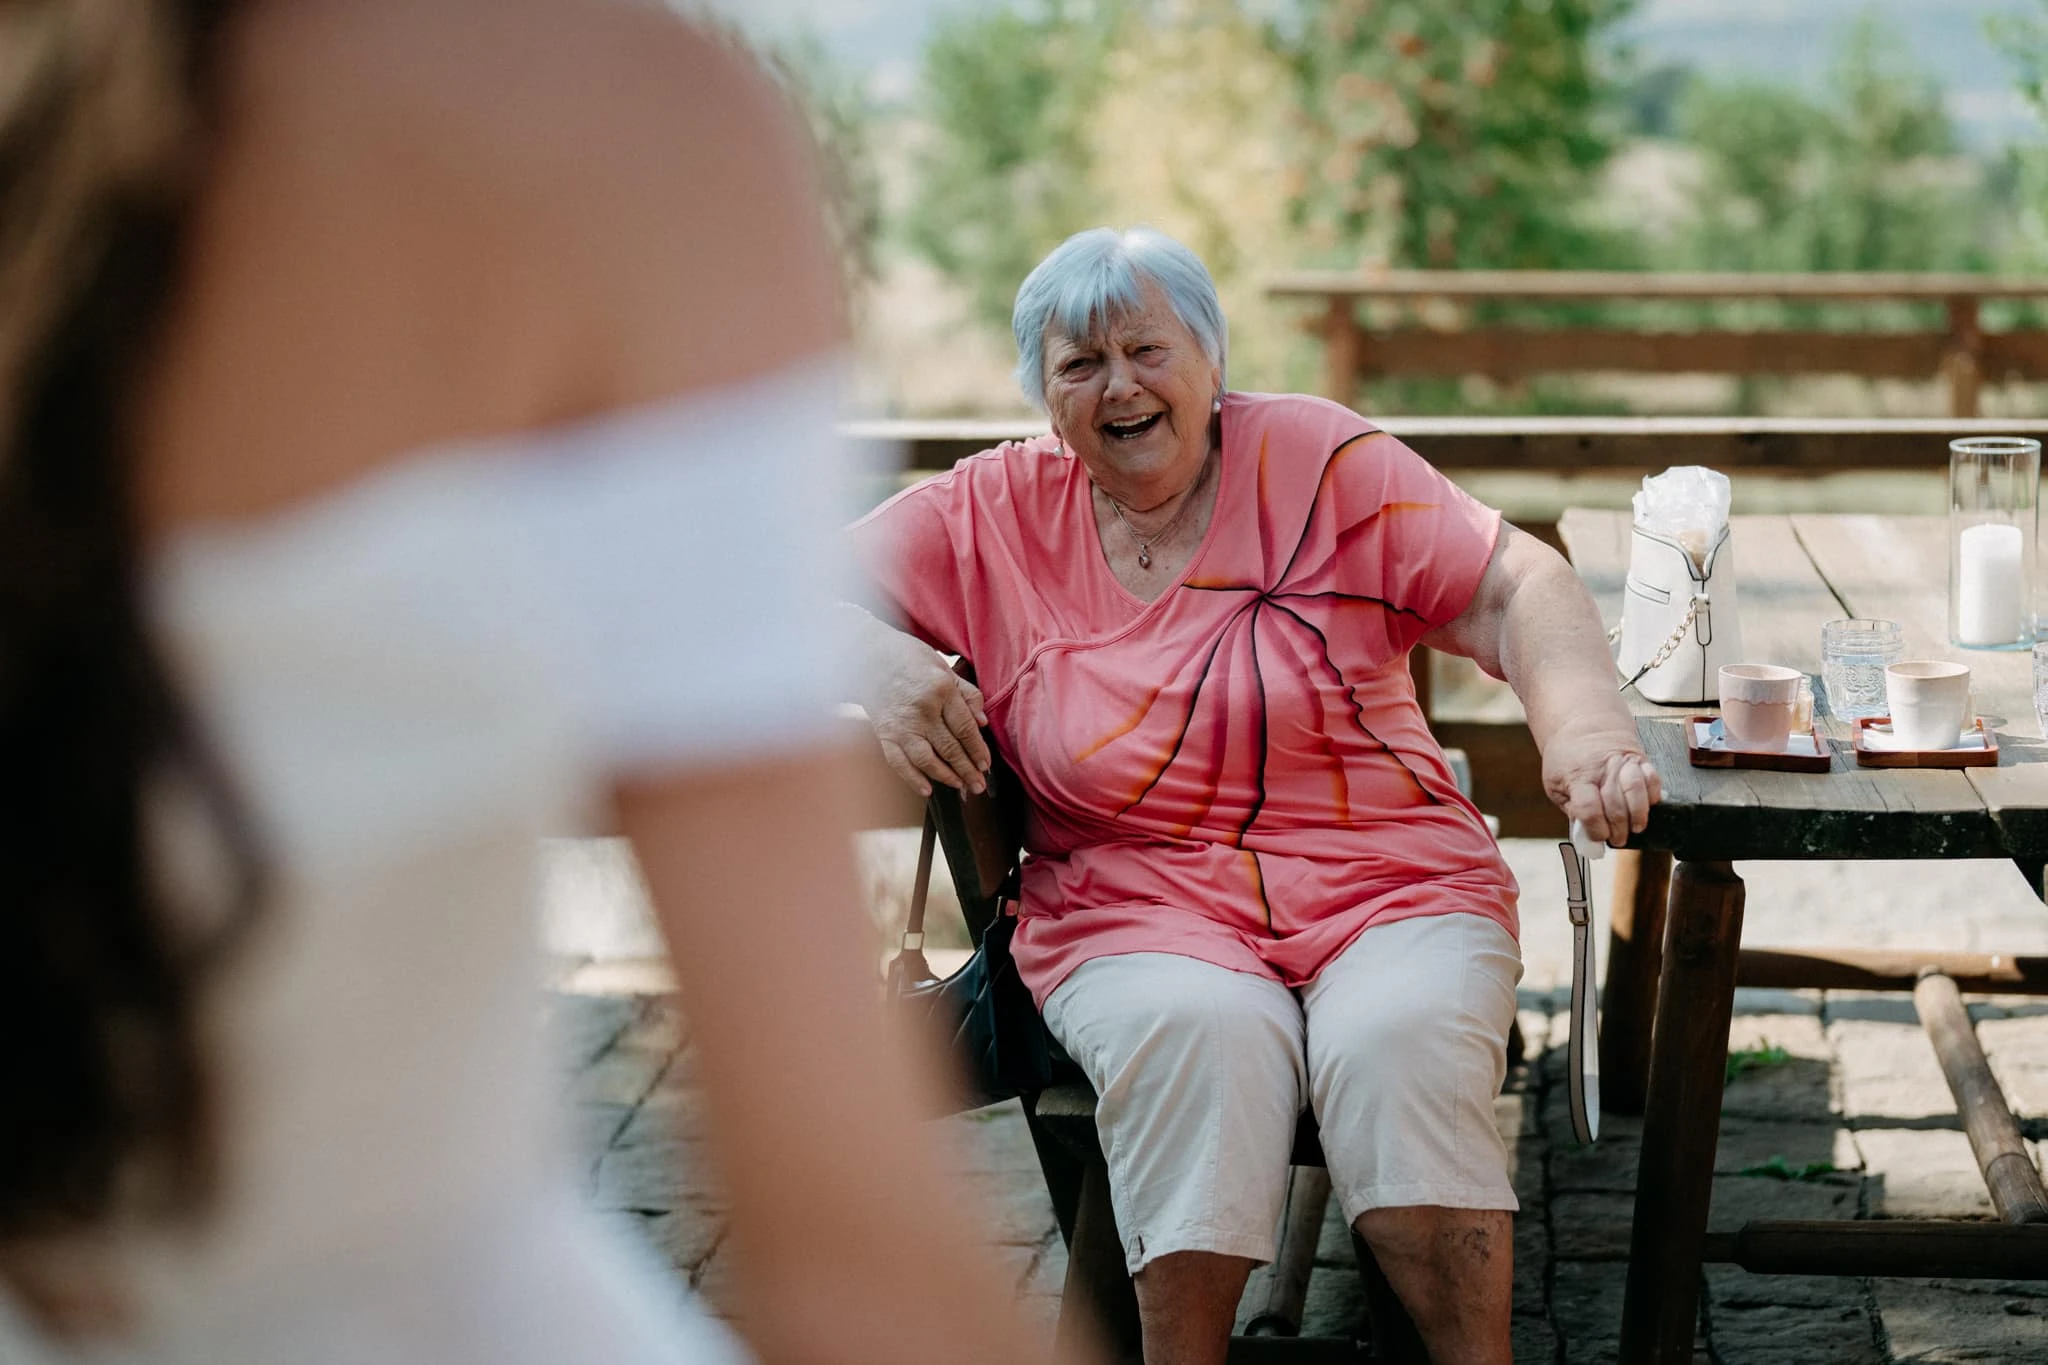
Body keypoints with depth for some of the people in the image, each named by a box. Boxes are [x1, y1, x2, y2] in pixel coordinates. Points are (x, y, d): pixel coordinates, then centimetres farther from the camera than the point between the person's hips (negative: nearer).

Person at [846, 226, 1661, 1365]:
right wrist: (882, 664, -15)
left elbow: (1515, 588, -3)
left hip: (1391, 885, 0)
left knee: (1405, 1042, -31)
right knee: (1200, 1036, -33)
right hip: (1135, 909, 0)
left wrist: (1586, 733, -22)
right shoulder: (993, 514, 8)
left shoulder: (1318, 458, 4)